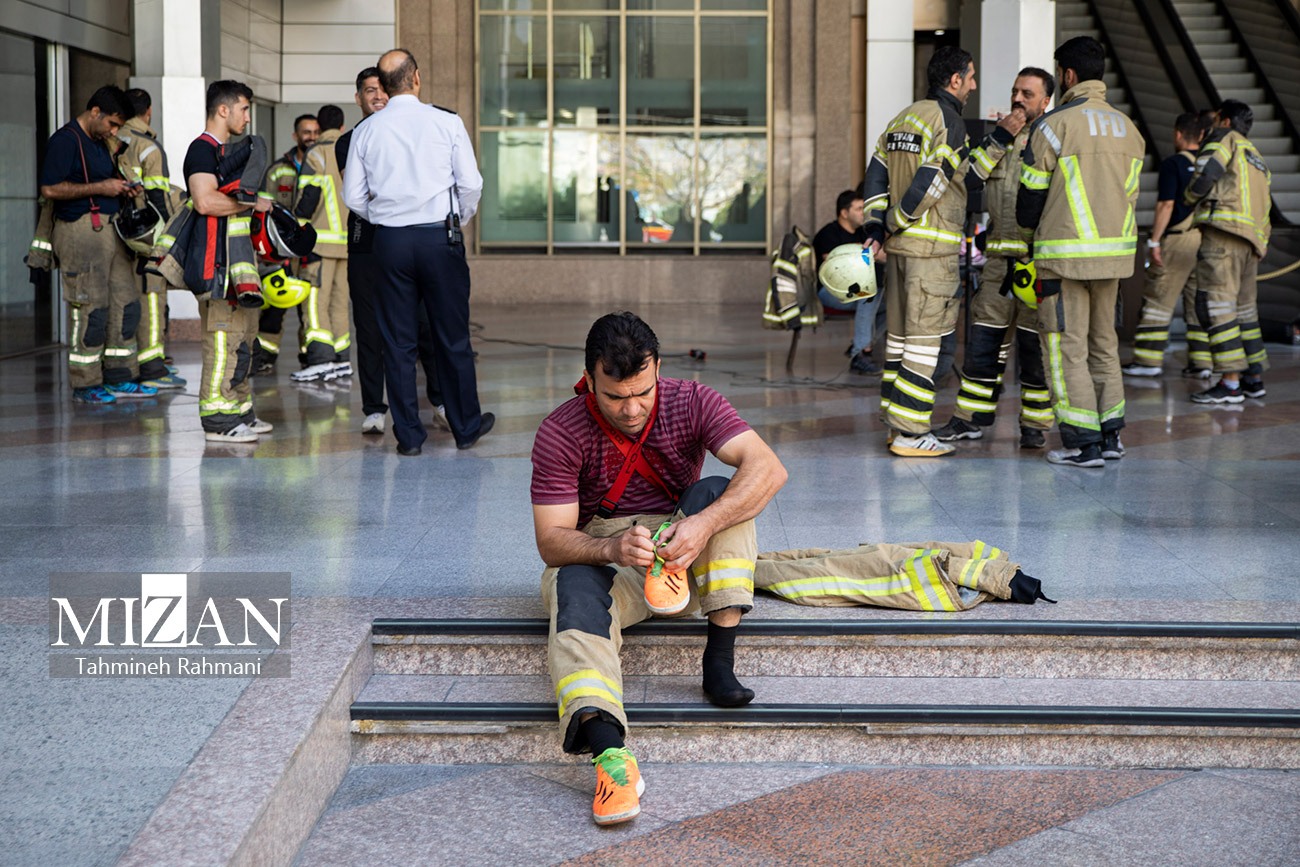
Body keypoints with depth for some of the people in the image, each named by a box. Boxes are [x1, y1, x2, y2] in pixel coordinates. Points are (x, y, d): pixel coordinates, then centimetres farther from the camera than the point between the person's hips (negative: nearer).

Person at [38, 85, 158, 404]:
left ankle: (119, 377, 15)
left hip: (110, 230, 9)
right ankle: (85, 384, -1)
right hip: (81, 231, -9)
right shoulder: (65, 140, -9)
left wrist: (120, 186, 8)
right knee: (90, 309, -8)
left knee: (125, 303, 9)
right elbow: (50, 189, -18)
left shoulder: (99, 142, 19)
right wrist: (100, 188, -17)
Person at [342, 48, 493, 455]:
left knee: (398, 340, 7)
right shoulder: (446, 122, -4)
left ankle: (408, 435, 10)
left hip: (389, 239, 2)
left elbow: (353, 196, 3)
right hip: (440, 237, -2)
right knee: (453, 337, 9)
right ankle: (466, 426, 19)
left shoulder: (366, 131, 2)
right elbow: (470, 184, -4)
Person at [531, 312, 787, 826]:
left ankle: (719, 660, -29)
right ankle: (608, 752, -55)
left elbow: (768, 469, -24)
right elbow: (551, 541, -17)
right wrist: (613, 547, -38)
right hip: (599, 553, -1)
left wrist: (704, 524, -41)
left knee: (718, 493, -26)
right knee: (575, 591, -36)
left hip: (681, 551, 2)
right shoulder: (560, 433, -13)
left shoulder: (691, 403, -11)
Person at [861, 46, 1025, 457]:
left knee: (899, 334, 13)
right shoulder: (949, 121, -10)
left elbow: (876, 174, 12)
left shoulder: (902, 118, 17)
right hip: (933, 246, -9)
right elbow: (966, 178, -15)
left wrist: (876, 225, 9)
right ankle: (910, 433, -5)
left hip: (899, 243, 9)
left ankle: (896, 422, 19)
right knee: (925, 338, -5)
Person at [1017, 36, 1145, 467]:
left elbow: (1032, 191, -4)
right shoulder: (1127, 127, 11)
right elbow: (1131, 192, 15)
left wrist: (1026, 233, 15)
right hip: (1114, 252, 7)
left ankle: (1083, 444, -3)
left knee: (1067, 346, -2)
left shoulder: (1054, 125, -10)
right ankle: (1110, 436, 19)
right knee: (1103, 342, 16)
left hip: (1066, 254, -7)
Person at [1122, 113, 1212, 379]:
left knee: (1157, 299, -1)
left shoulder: (1172, 165, -8)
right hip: (1208, 240, 6)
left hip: (1178, 239, -6)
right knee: (1198, 303, 8)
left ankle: (1149, 359, -2)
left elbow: (1166, 205, -14)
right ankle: (1201, 362, 6)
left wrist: (1154, 241, -11)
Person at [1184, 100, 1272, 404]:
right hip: (1252, 241, 9)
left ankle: (1230, 383, -19)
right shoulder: (1259, 162, 29)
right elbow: (1265, 211, 24)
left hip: (1225, 230, -9)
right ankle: (1255, 379, 18)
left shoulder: (1225, 138, 5)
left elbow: (1205, 175, -9)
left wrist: (1190, 197, 9)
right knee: (1243, 308, 16)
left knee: (1215, 305, -12)